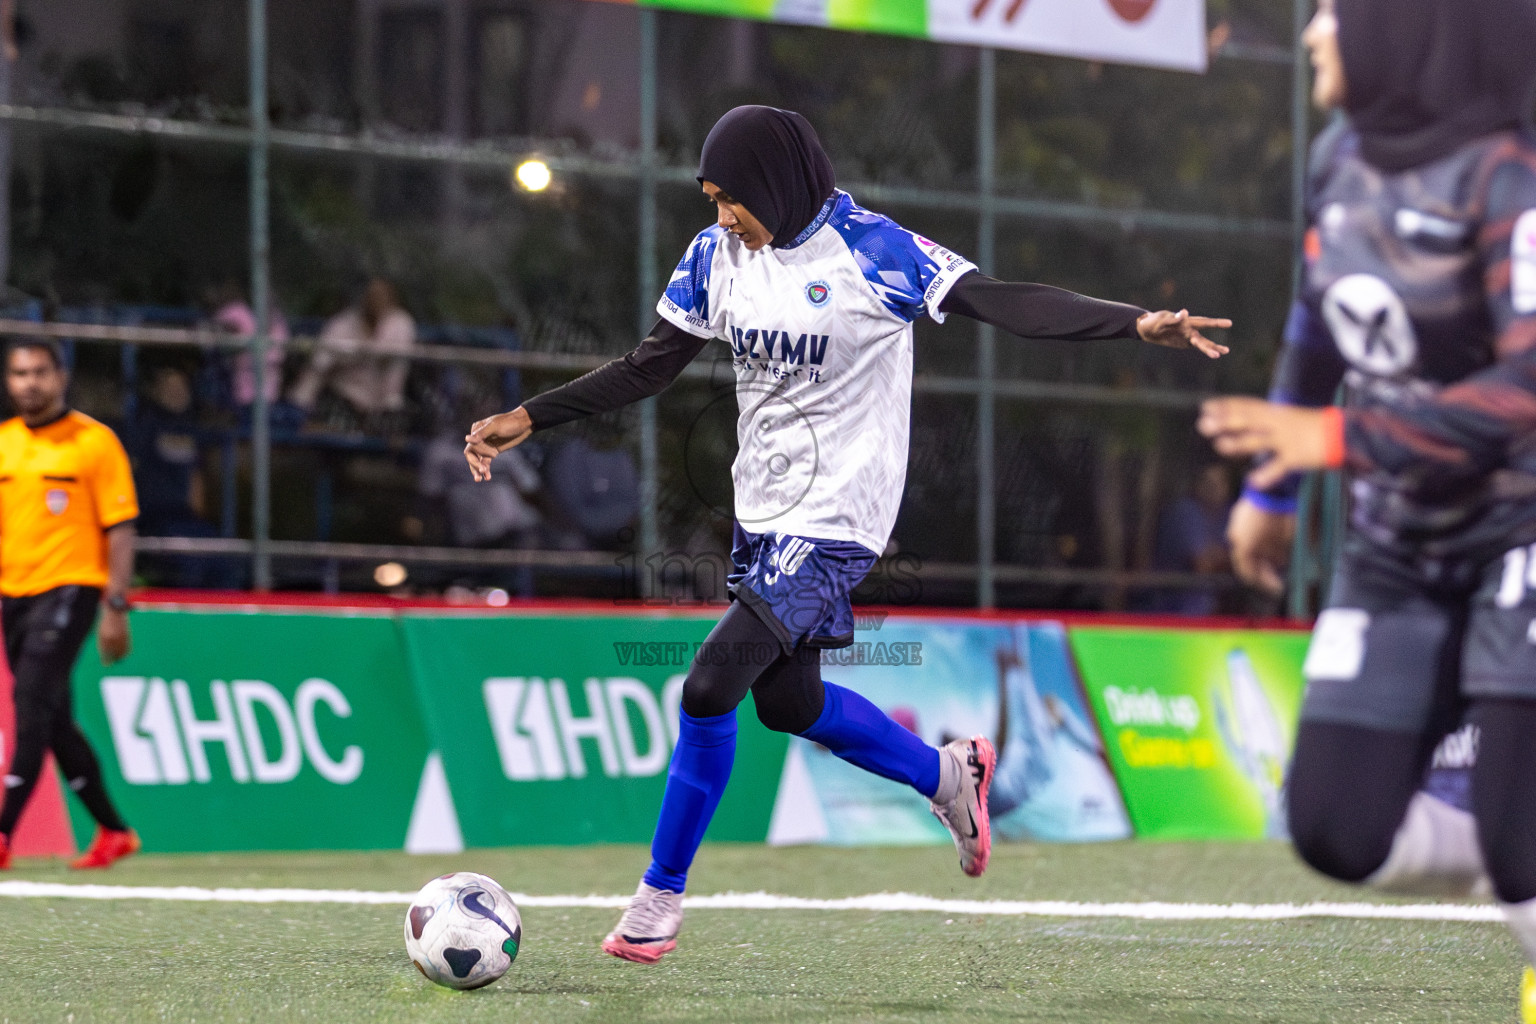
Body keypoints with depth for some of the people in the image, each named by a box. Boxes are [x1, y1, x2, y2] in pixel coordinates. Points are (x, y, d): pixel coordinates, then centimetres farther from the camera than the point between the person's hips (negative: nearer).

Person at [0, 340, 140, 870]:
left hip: (70, 588, -6)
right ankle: (112, 831, 22)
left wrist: (116, 608, -12)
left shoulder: (95, 441, -4)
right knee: (54, 719, 10)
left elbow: (120, 529, -5)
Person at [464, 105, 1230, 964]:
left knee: (710, 688, -15)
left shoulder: (871, 253, -17)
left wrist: (1138, 323, -32)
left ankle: (661, 895, -1)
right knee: (788, 701, 17)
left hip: (835, 521, -8)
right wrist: (528, 420, 3)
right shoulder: (717, 256, 2)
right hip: (762, 509, 8)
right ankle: (947, 774, 41)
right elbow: (648, 369, 9)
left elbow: (1007, 304, -21)